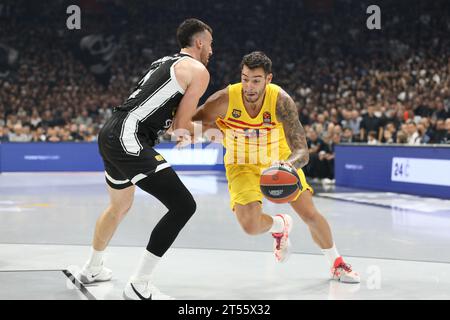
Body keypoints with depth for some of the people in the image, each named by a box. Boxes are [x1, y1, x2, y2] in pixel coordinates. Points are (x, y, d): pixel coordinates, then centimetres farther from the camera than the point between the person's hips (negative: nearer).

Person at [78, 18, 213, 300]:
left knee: (120, 206, 30)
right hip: (128, 140, -10)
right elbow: (181, 126, -5)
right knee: (184, 206, -8)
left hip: (110, 134, 10)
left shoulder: (165, 63, 24)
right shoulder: (199, 71, -2)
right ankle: (139, 287, -5)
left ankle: (92, 268, 49)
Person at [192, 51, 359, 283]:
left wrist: (289, 165, -56)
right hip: (242, 165, 0)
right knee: (250, 226, -19)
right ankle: (280, 225, 20)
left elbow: (302, 151, -35)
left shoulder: (281, 101, -30)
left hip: (280, 160, 0)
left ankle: (336, 263, 25)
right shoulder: (225, 100, -28)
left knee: (310, 214, -4)